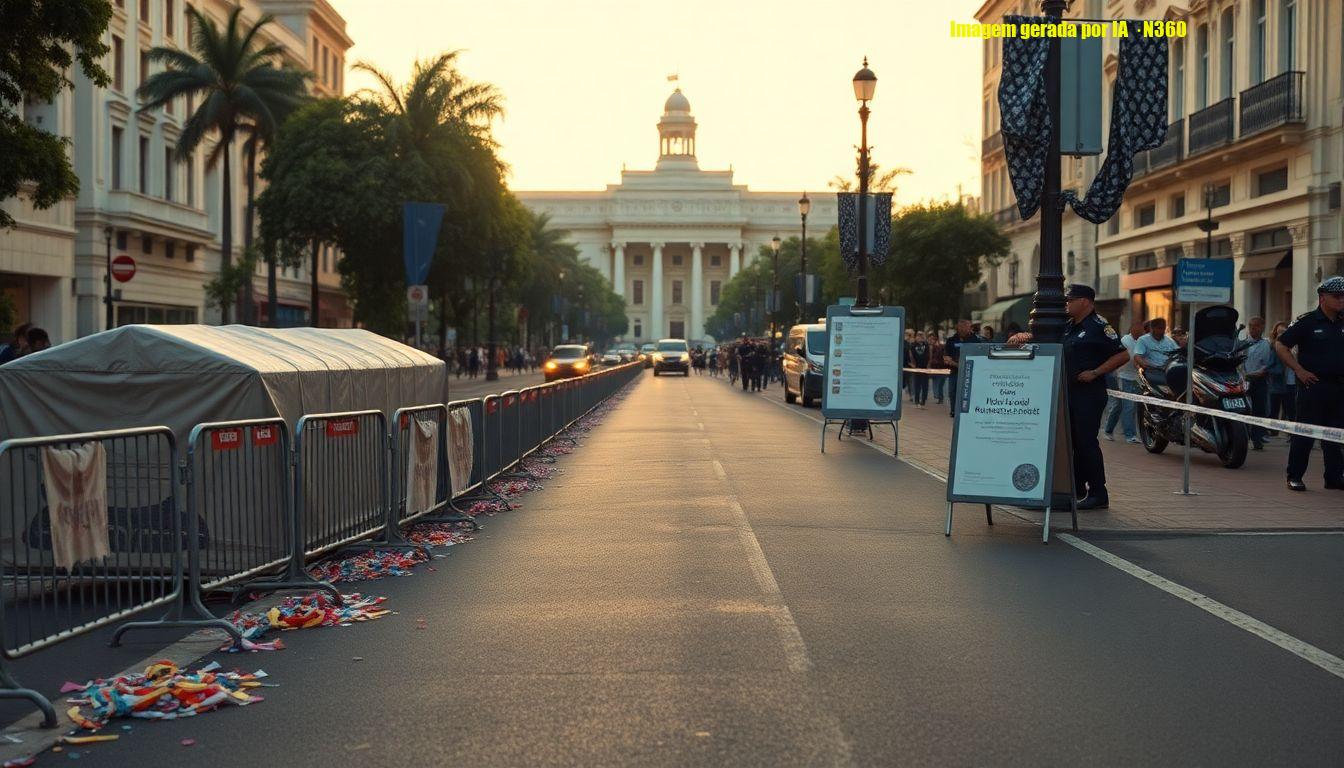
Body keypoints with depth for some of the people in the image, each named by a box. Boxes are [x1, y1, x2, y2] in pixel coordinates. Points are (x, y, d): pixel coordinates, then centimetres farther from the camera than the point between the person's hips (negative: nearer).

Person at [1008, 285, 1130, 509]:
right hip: (1069, 392, 9)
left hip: (1089, 392, -9)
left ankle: (1099, 494, -4)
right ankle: (1077, 488, 22)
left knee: (1087, 441, -9)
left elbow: (1122, 355, -14)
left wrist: (1095, 373, -18)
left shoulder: (1098, 326, -10)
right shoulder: (1068, 327, 15)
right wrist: (1026, 337, 5)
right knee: (1072, 440, 12)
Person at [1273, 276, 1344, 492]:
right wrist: (1300, 370, -11)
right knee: (1305, 433, -2)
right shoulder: (1307, 322, -6)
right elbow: (1280, 346, -7)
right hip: (1314, 385, -5)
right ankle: (1294, 476, 5)